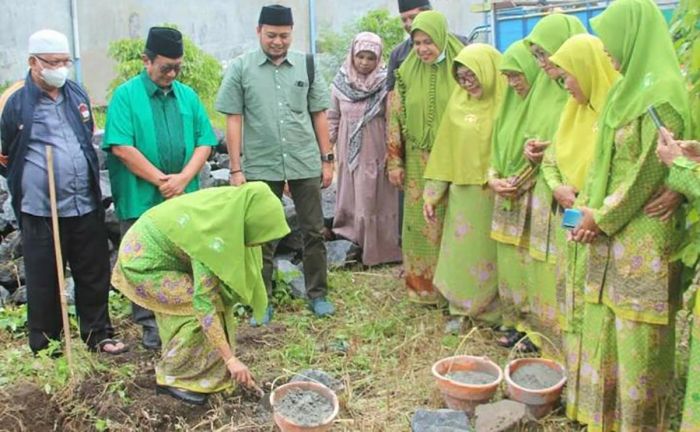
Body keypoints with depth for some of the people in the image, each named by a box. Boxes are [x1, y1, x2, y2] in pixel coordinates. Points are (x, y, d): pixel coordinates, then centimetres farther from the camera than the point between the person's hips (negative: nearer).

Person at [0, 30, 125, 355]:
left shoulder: (78, 94, 9)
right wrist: (29, 183, 8)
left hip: (86, 206, 4)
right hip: (40, 211, -4)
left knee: (94, 275, 11)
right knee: (44, 281, 7)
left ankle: (98, 334, 26)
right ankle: (43, 346, 22)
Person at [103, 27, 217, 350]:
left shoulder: (187, 96, 9)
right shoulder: (125, 96, -4)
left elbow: (204, 142, 5)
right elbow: (121, 147, -13)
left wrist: (184, 177, -11)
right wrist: (161, 180, -15)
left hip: (184, 199, 4)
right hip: (141, 200, -3)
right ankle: (149, 323, 20)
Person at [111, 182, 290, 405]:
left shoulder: (232, 204, -11)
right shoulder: (212, 232, -32)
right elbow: (204, 302, -30)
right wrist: (230, 359, -27)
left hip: (149, 248, 8)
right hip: (144, 264, -8)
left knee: (217, 296, 6)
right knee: (199, 310, -12)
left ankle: (178, 370, 18)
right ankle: (172, 378, 3)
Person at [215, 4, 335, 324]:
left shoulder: (306, 65, 4)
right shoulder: (240, 68, -1)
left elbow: (319, 115, 8)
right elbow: (233, 121, -1)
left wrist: (327, 159, 5)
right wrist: (236, 169, -5)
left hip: (306, 163, 2)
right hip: (260, 166, -1)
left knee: (313, 231, 9)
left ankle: (318, 294, 24)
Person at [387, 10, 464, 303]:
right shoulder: (407, 72, 3)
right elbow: (396, 119, 5)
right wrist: (394, 162, 2)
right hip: (418, 164, 2)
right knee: (420, 223, 6)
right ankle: (424, 285, 18)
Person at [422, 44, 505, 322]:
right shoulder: (459, 100, 4)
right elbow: (444, 149, 7)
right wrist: (431, 194, 6)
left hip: (496, 195, -3)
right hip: (462, 193, 3)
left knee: (491, 254, 7)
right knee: (460, 252, 8)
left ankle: (492, 313, 23)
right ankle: (461, 309, 22)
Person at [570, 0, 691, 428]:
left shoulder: (661, 95, -15)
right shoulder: (629, 88, 12)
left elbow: (650, 171, -17)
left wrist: (603, 217, -11)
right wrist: (591, 209, 3)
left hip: (643, 239, -9)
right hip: (612, 233, 9)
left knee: (638, 331, 2)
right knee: (604, 323, 15)